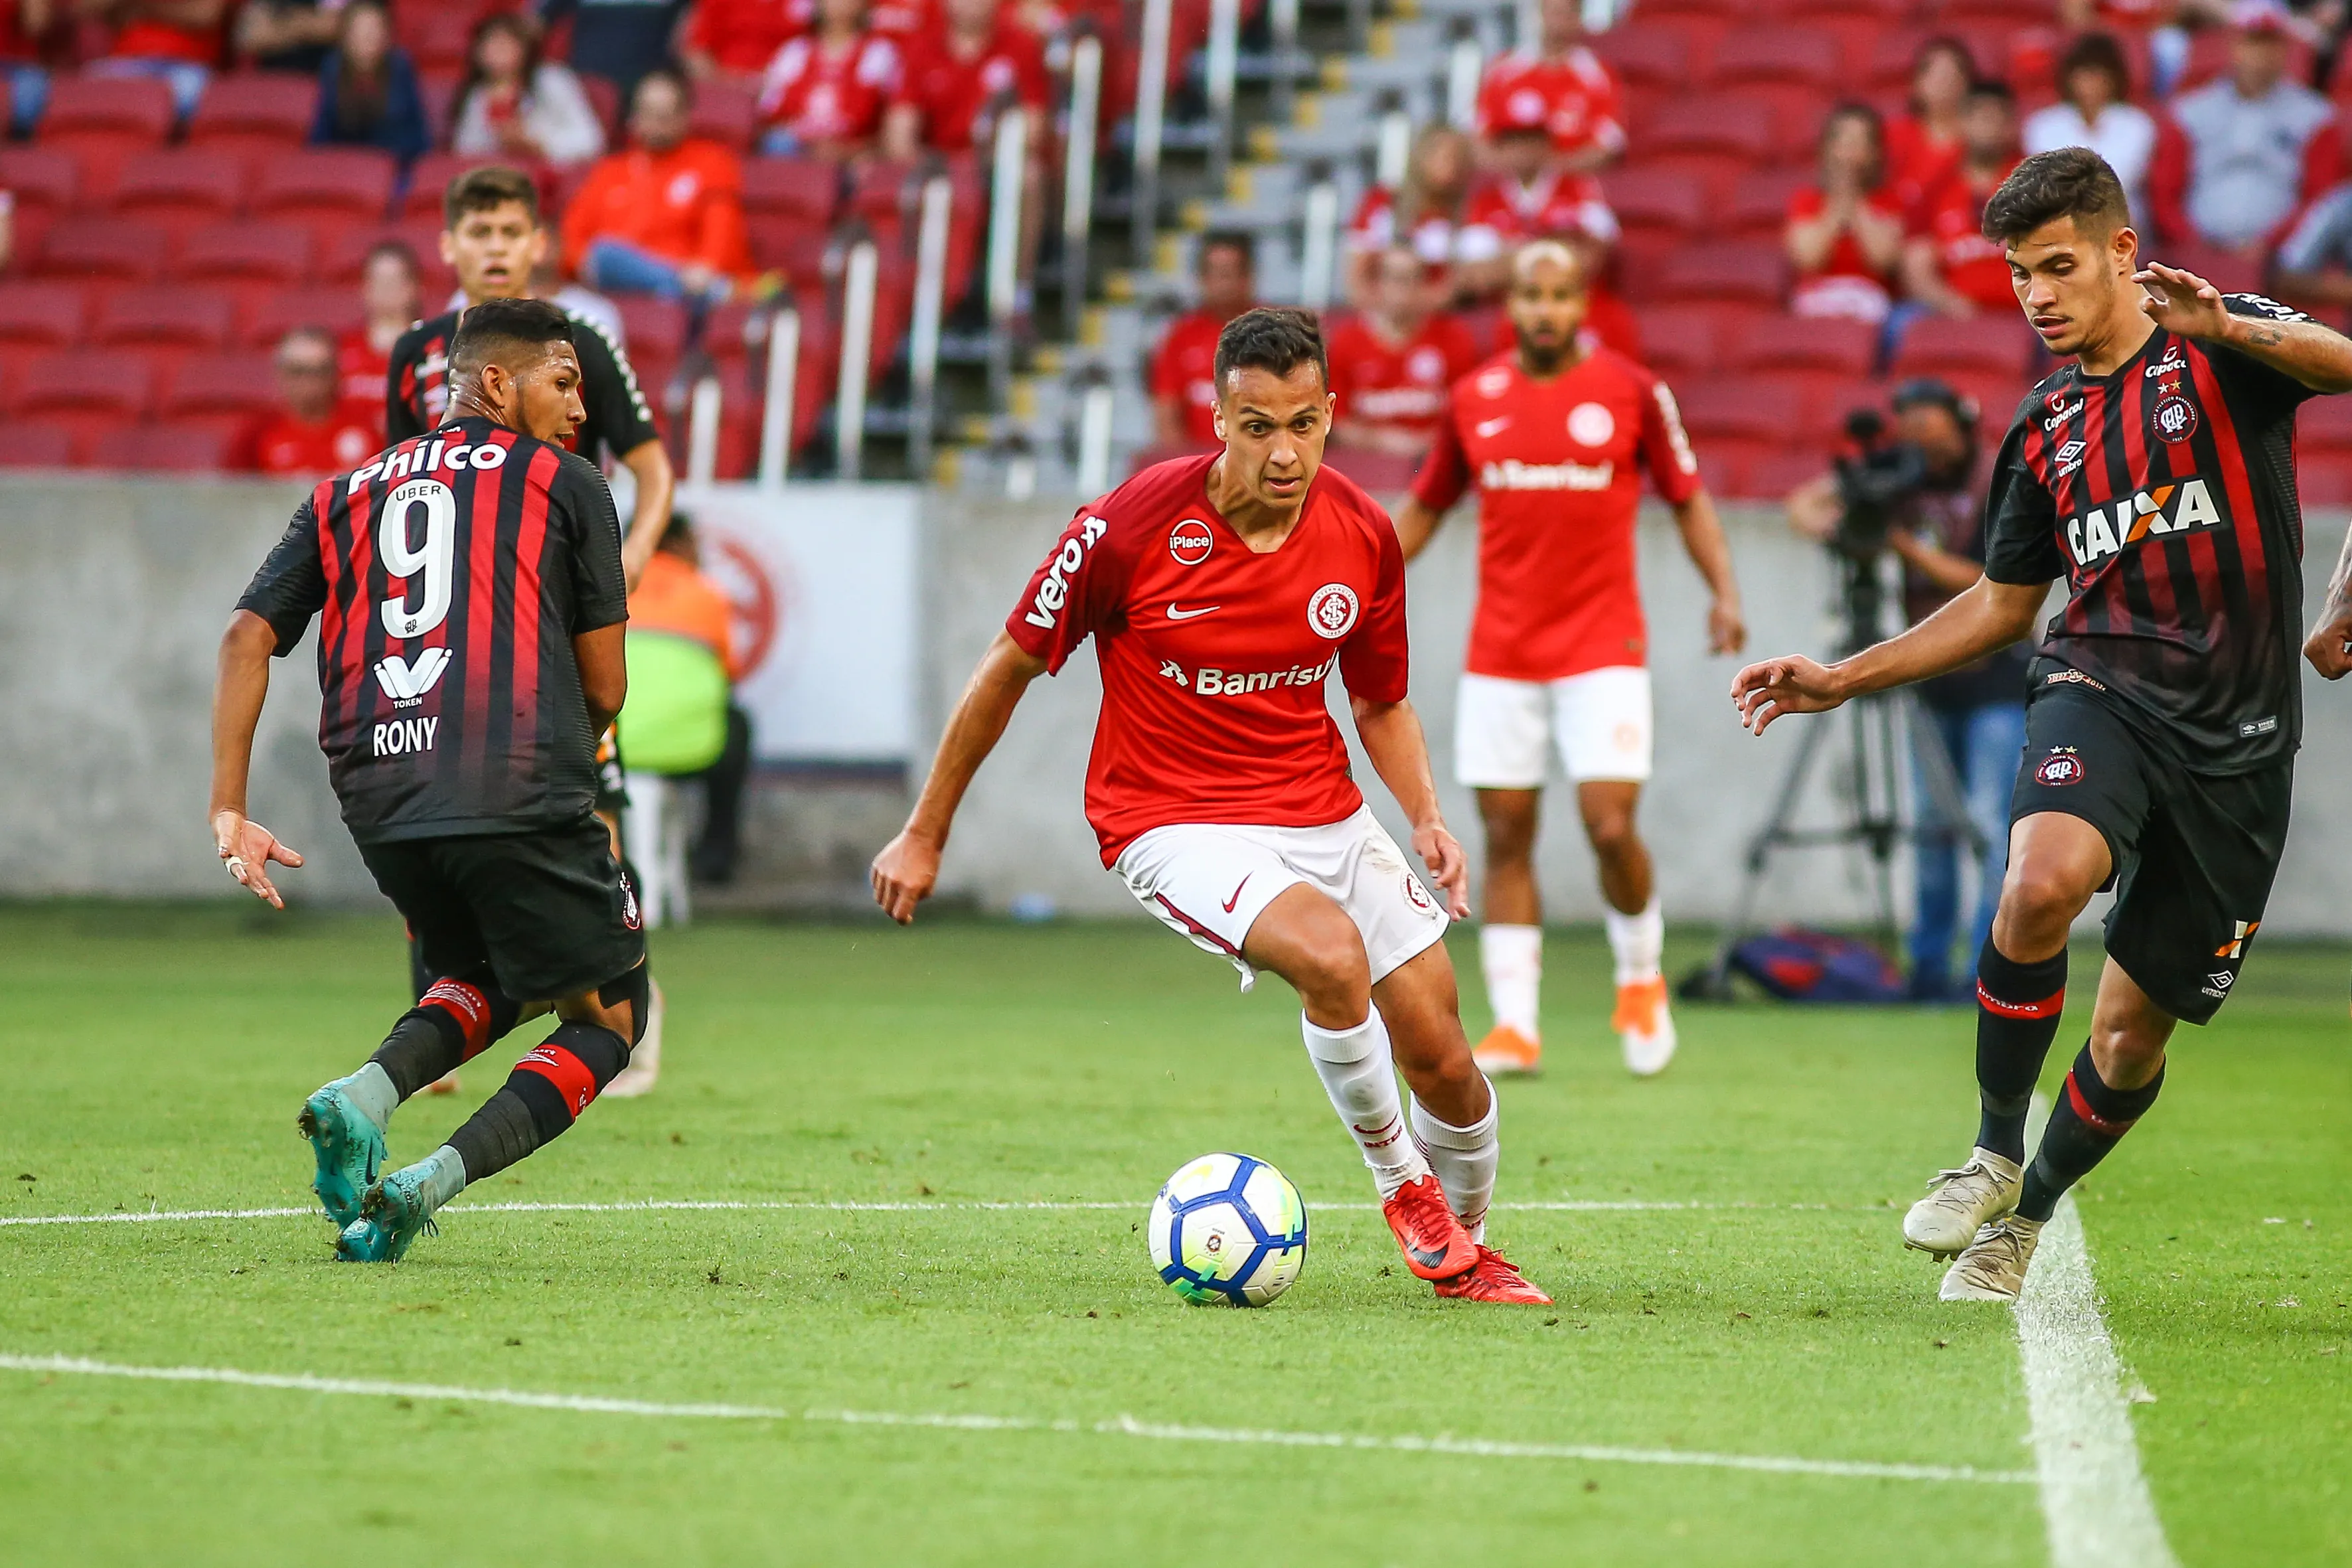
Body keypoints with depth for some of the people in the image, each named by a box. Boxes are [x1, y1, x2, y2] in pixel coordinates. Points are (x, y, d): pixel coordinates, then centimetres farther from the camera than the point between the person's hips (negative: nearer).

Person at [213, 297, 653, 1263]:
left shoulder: (344, 497, 22)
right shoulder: (566, 485, 10)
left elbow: (247, 638, 9)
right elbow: (604, 689, 8)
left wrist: (228, 811, 6)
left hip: (379, 802, 5)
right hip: (521, 800, -5)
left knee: (489, 983, 29)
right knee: (608, 1016, 11)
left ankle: (366, 1094, -2)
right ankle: (432, 1181, -11)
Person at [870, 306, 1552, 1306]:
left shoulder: (1364, 537, -5)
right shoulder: (1132, 526, -18)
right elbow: (1011, 667, -5)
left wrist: (1427, 819, -6)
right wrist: (925, 836, 1)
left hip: (1321, 812, 5)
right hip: (1175, 824, -5)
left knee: (1444, 1065, 0)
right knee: (1333, 954, -32)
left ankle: (1465, 1250, 32)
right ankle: (1402, 1185, -6)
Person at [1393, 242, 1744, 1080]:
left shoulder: (1633, 390, -2)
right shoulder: (1475, 398, 5)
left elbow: (1687, 497, 6)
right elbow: (1425, 506, 18)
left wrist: (1724, 592, -6)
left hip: (1603, 648, -3)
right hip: (1500, 656, 3)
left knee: (1611, 827, -11)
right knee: (1505, 836, 0)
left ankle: (1641, 975, 16)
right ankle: (1515, 1025, 4)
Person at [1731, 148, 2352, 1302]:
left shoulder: (2223, 350, 0)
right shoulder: (2044, 429, 14)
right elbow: (2002, 605, 24)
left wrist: (2232, 332, -39)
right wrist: (1841, 681, 18)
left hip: (2241, 738, -2)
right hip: (2101, 687, 2)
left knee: (2134, 1036, 4)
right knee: (2040, 884, -32)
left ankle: (2025, 1217, 30)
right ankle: (1994, 1153, -13)